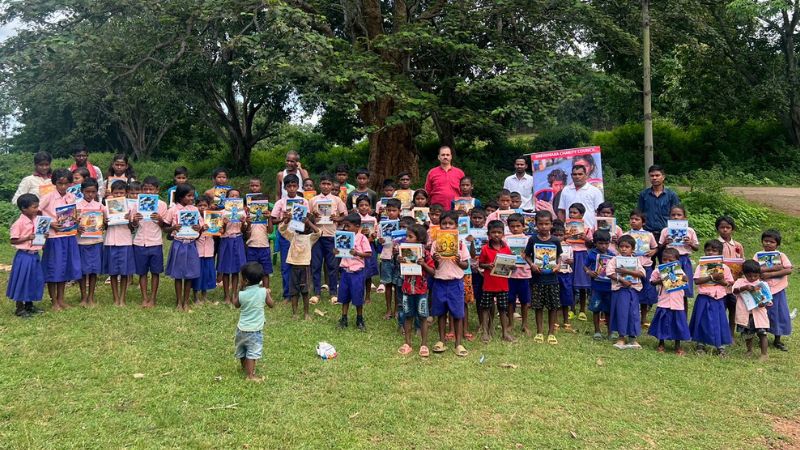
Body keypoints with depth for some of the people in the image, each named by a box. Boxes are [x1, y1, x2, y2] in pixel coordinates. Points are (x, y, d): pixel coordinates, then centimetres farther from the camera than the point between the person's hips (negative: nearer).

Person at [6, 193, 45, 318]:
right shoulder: (19, 223, -14)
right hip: (24, 255, -7)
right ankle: (19, 308, 13)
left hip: (35, 255, 7)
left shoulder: (37, 220, 6)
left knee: (34, 280, 13)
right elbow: (13, 241, -12)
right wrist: (27, 238, -23)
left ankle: (29, 305, 28)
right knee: (22, 280, 2)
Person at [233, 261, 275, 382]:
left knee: (241, 350, 23)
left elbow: (236, 304, 8)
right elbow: (271, 304, -1)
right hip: (255, 330, -2)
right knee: (252, 352, 0)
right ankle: (250, 375, -1)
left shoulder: (241, 294, -13)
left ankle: (244, 367, 42)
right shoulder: (263, 292, -14)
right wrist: (268, 294, 13)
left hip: (242, 329, 2)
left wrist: (240, 290, 9)